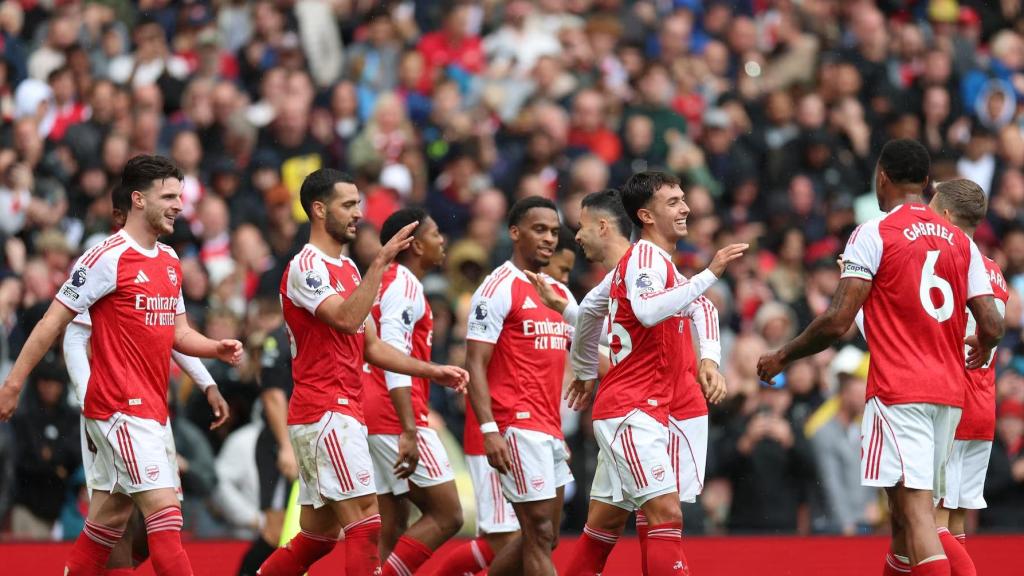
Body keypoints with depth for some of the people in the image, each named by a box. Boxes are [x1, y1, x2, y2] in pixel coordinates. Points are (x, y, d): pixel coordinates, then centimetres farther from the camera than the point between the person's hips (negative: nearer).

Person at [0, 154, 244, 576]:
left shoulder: (170, 262, 15)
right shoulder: (107, 257, -11)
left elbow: (178, 332, 21)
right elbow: (54, 321, -9)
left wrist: (217, 349, 1)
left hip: (149, 409, 9)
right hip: (121, 408, -9)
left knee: (109, 517, 13)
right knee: (163, 507, -14)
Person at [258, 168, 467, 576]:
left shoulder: (347, 268, 19)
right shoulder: (306, 266, -11)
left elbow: (371, 347, 21)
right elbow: (347, 319, -27)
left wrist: (432, 371, 12)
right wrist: (381, 262, -27)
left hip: (342, 414, 10)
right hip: (325, 412, -10)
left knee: (317, 535, 12)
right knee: (366, 522, -15)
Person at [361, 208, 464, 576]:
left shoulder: (387, 281, 19)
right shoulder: (406, 284, -11)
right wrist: (409, 432, -27)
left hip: (373, 419, 10)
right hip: (398, 420, -10)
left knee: (393, 526, 7)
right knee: (447, 516, -7)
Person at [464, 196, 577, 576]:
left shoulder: (561, 294, 16)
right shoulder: (499, 289, -8)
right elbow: (475, 365, -12)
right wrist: (489, 430, -21)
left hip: (551, 429, 8)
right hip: (517, 425, -8)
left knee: (542, 536, 11)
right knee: (540, 534, -11)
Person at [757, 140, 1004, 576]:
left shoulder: (874, 233, -5)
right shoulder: (961, 241, 11)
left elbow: (838, 322, -11)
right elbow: (992, 325, 6)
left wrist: (782, 357, 4)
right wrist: (980, 353, 30)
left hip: (898, 391, -6)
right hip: (949, 392, 6)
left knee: (915, 508, -14)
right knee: (905, 511, 16)